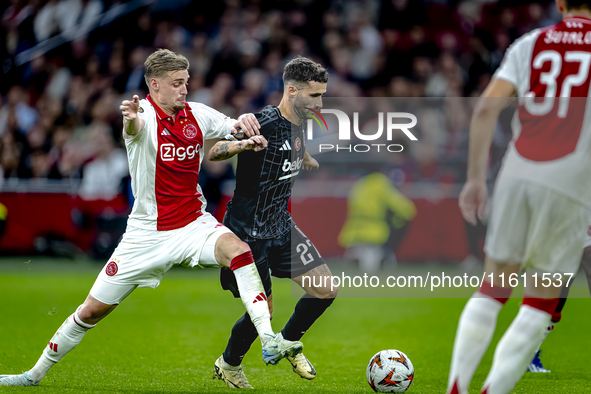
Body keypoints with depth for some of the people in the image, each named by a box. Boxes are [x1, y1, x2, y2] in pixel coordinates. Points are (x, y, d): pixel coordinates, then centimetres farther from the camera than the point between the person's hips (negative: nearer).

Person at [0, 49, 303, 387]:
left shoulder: (197, 115, 0)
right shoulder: (144, 114, -14)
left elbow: (236, 129, 5)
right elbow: (134, 127, -38)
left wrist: (243, 121, -21)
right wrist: (131, 119, -64)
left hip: (193, 225, 3)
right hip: (148, 231, -2)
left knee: (236, 248, -31)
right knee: (93, 310, 3)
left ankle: (269, 341, -32)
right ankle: (36, 373, 23)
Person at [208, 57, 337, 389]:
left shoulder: (299, 123, 2)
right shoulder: (264, 123, -23)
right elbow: (214, 153, -29)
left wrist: (310, 162, 33)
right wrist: (237, 145, -47)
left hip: (281, 227, 8)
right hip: (248, 233, -8)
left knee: (326, 290, 1)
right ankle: (228, 365, 27)